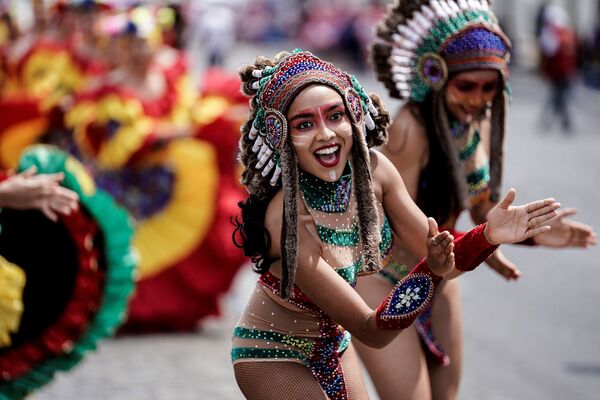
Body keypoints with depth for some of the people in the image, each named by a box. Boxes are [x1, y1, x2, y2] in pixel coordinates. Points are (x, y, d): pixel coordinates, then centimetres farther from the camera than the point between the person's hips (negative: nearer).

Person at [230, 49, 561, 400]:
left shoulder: (373, 170, -16)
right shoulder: (286, 217, -33)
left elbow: (442, 260, -8)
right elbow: (371, 332, -31)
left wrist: (488, 236, -27)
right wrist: (429, 273, -45)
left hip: (333, 341, 6)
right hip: (274, 356, -6)